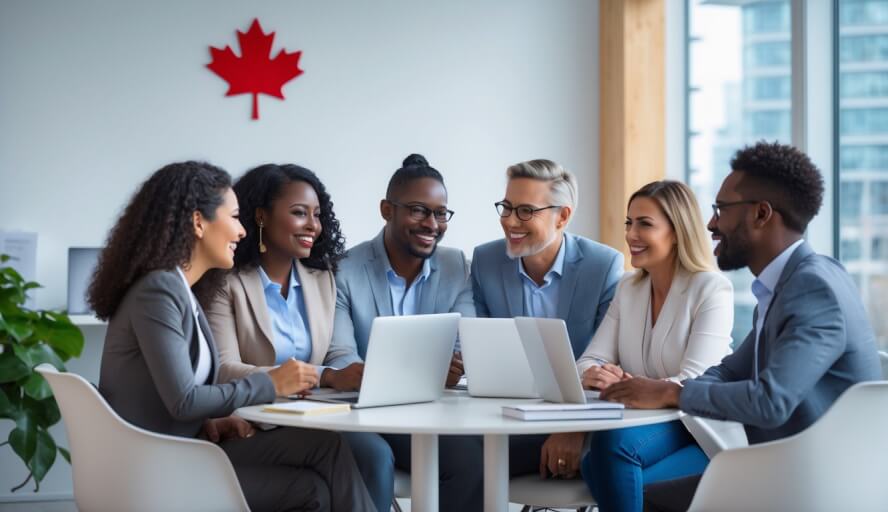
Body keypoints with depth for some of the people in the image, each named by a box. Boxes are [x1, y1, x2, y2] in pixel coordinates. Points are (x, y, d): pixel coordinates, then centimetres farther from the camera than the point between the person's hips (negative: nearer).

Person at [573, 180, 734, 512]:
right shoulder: (627, 288, 12)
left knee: (613, 442, -33)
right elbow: (591, 360, 4)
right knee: (598, 465, -31)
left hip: (702, 432, -5)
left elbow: (694, 384, -18)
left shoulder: (712, 290, -8)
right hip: (645, 423, 5)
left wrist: (626, 385, -31)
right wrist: (592, 376, -21)